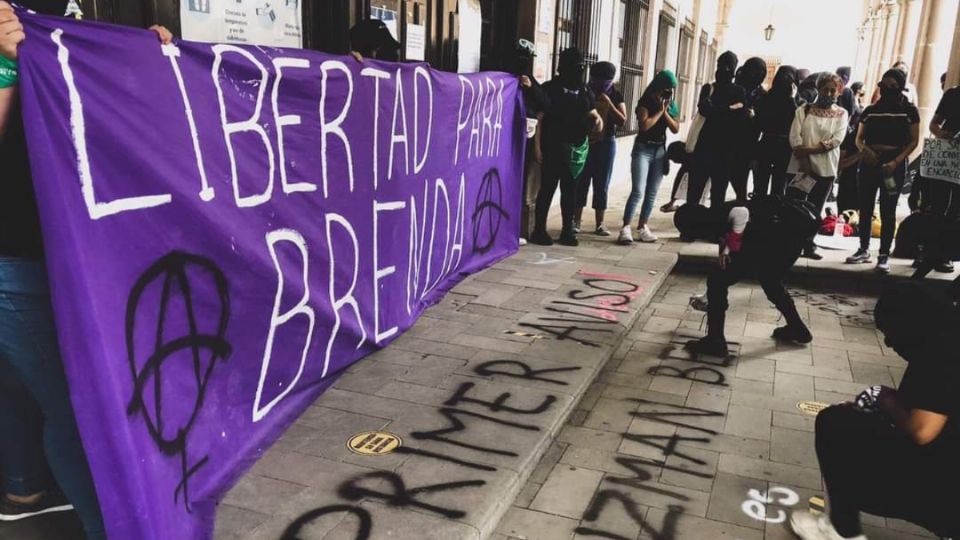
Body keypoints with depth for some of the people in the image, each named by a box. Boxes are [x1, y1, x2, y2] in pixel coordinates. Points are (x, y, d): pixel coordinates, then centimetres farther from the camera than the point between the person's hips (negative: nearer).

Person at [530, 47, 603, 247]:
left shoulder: (585, 91, 11)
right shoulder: (550, 88, -2)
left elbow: (593, 115, 14)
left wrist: (597, 122, -6)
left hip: (578, 149, 5)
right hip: (554, 147, -5)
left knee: (570, 190, 10)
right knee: (547, 188, -2)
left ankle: (567, 230, 17)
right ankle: (539, 230, 5)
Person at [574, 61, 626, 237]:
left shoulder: (616, 96, 4)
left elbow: (622, 120, -5)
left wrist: (609, 104, -14)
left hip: (606, 143, 1)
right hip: (584, 141, -1)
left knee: (602, 184, 4)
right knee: (581, 181, -1)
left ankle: (599, 224, 8)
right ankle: (576, 221, 4)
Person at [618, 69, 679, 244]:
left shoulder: (671, 106, 10)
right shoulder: (645, 103, -6)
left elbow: (675, 129, 2)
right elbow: (644, 125, -20)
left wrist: (665, 112, -8)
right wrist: (659, 111, -11)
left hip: (660, 150, 6)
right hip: (643, 149, -6)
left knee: (652, 193, 6)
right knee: (638, 191, -14)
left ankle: (642, 226, 13)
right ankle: (625, 228, -15)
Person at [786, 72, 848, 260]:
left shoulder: (841, 114, 6)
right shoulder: (803, 110, 5)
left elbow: (836, 140, -8)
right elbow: (794, 137, -5)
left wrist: (809, 150, -17)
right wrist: (804, 161, -15)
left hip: (825, 169, 1)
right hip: (801, 166, -1)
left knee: (815, 210, 7)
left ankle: (809, 246, 14)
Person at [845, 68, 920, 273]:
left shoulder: (909, 110, 0)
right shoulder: (871, 110, 9)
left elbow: (914, 141, -2)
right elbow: (859, 138, 9)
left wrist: (895, 162, -16)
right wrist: (865, 149, -14)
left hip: (894, 164, -3)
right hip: (869, 162, 3)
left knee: (888, 211, -2)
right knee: (865, 208, 7)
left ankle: (884, 255, 2)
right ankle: (864, 250, 19)